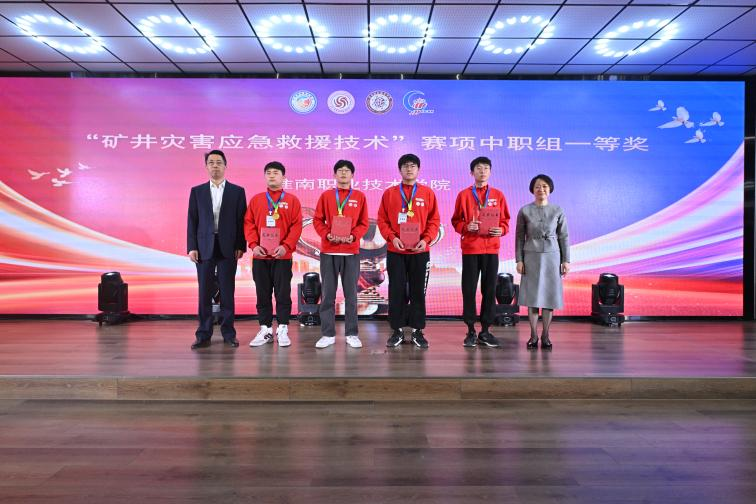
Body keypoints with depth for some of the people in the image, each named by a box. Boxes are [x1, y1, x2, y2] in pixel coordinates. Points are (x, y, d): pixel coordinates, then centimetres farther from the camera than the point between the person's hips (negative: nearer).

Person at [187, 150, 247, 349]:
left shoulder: (237, 191, 5)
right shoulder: (197, 191, 9)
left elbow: (242, 220, 3)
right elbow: (192, 221, 6)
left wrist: (240, 246, -4)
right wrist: (191, 247, -2)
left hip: (228, 248, -1)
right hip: (205, 248, 1)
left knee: (227, 292, 3)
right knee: (205, 292, 3)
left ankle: (228, 333, 11)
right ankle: (203, 334, 10)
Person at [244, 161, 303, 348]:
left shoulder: (292, 200, 4)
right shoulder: (256, 199, 11)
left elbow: (297, 226, -3)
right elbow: (249, 224, 6)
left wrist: (286, 246, -15)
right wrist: (253, 245, -9)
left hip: (282, 256, -2)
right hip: (260, 256, 2)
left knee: (283, 294, 1)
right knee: (263, 294, 7)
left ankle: (282, 330, 10)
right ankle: (265, 330, 15)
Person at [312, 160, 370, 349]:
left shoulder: (360, 196, 7)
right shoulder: (326, 196, 8)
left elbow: (363, 223, 5)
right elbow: (317, 220, 6)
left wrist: (353, 236, -12)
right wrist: (327, 234, -11)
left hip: (351, 251, 0)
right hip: (328, 251, 1)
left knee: (351, 294, 3)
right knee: (328, 294, 3)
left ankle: (352, 334, 11)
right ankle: (328, 334, 10)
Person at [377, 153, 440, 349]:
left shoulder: (427, 193, 5)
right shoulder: (389, 193, 5)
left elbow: (434, 220, 3)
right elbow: (382, 220, 3)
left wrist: (426, 239, -11)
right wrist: (392, 238, -13)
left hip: (420, 251, 0)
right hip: (395, 251, 0)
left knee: (418, 291, 5)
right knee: (396, 291, 3)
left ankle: (417, 331, 15)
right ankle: (397, 330, 14)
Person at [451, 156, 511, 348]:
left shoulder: (498, 195, 10)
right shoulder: (464, 194, 6)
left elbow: (505, 220, 11)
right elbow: (456, 221, 6)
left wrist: (501, 230, -10)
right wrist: (466, 227, -14)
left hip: (491, 249, 1)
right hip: (470, 248, -1)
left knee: (489, 289, 3)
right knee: (469, 289, 0)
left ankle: (485, 331, 12)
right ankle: (471, 331, 10)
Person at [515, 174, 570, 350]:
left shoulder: (558, 211, 2)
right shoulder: (525, 211, 0)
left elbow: (564, 237, 4)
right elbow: (519, 237, 2)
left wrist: (566, 260, 0)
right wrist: (519, 260, -3)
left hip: (551, 256, 1)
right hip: (531, 256, 0)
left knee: (549, 295, 2)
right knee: (532, 295, 1)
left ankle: (545, 335, 11)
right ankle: (533, 335, 10)